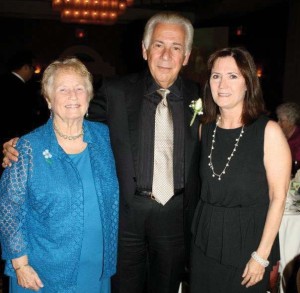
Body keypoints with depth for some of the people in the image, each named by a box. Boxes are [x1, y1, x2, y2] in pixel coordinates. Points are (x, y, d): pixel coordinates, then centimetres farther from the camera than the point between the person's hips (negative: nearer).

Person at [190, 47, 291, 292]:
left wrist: (262, 255, -14)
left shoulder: (268, 131, -12)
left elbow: (278, 197, -12)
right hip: (206, 239, 4)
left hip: (248, 241, -4)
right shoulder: (205, 129, 2)